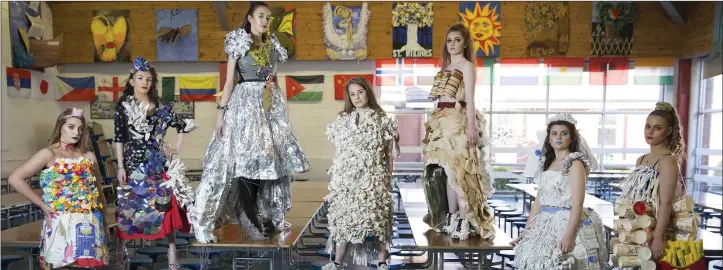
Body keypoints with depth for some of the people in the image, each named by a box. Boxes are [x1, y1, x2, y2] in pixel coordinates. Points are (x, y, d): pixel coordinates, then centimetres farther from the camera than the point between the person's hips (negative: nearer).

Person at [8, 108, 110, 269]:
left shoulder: (89, 157, 11)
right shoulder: (49, 154, -2)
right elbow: (15, 179, -9)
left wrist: (104, 222, 17)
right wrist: (42, 204, -9)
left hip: (89, 224, 4)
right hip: (61, 224, -4)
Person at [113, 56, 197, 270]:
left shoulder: (161, 107, 4)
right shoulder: (123, 106, 1)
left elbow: (184, 126, 13)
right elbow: (119, 138, -1)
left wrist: (176, 149, 5)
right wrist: (120, 167, -6)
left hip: (159, 163, 1)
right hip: (133, 163, -1)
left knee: (165, 204, 1)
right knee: (128, 206, 3)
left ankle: (172, 252, 10)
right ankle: (120, 252, 17)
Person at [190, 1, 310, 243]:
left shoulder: (272, 45, 14)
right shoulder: (239, 42, -1)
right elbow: (229, 80, -4)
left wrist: (280, 106, 16)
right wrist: (221, 110, -11)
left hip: (271, 105, 6)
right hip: (245, 103, -6)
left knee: (269, 159, 5)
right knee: (246, 161, -9)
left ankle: (266, 215, 16)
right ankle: (251, 222, -3)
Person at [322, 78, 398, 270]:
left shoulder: (382, 120, 3)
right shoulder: (341, 120, 7)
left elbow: (388, 153, 5)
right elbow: (338, 152, 9)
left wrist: (388, 178, 3)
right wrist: (336, 177, 6)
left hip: (373, 178, -1)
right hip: (346, 179, 2)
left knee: (377, 217, 0)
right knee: (344, 216, 2)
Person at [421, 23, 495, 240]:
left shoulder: (467, 66, -2)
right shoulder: (445, 67, 20)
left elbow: (470, 100, -10)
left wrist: (471, 128, -17)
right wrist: (434, 122, 15)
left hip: (458, 121, -7)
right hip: (442, 121, 7)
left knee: (454, 169, -11)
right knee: (443, 170, 6)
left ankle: (461, 220, -7)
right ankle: (450, 218, 13)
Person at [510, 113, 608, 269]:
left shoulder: (575, 163, -7)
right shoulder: (546, 163, 12)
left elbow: (578, 204, -15)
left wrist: (568, 235, -23)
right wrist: (526, 231, 10)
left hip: (567, 223, -6)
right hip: (546, 223, 6)